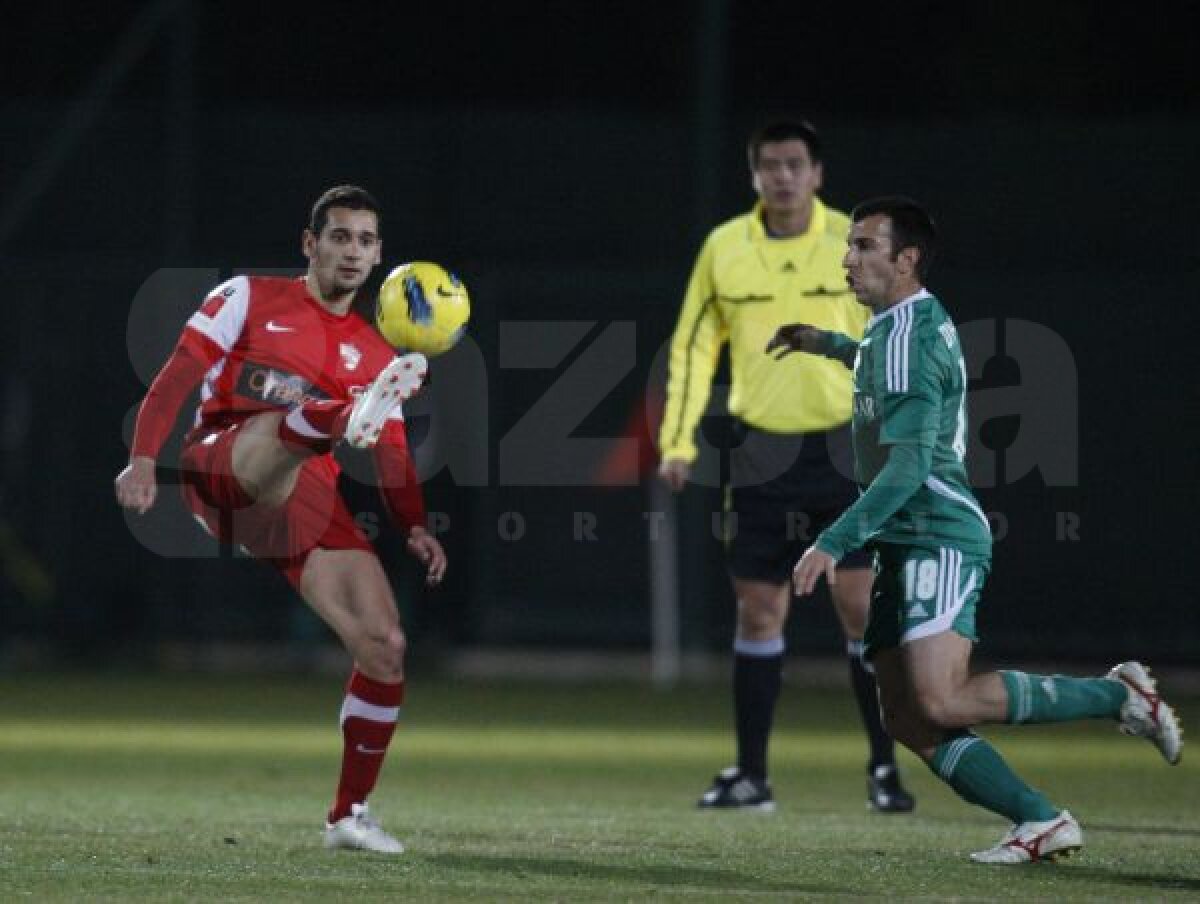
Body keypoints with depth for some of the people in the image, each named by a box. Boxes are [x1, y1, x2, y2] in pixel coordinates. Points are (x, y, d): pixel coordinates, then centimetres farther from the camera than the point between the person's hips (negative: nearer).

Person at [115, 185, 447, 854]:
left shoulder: (377, 356, 20)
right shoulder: (249, 298, 9)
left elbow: (394, 457, 16)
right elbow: (177, 378, 1)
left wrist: (416, 528, -4)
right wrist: (142, 459, -15)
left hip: (309, 501, 4)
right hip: (220, 468, -4)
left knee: (385, 648, -8)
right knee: (277, 421, -39)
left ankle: (351, 814, 5)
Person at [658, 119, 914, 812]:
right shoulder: (724, 249, 3)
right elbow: (693, 347, 9)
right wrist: (678, 443, 2)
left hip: (843, 449, -2)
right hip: (763, 452, 2)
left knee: (862, 606, -6)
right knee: (759, 611, 4)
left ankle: (885, 768, 3)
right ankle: (751, 774, 11)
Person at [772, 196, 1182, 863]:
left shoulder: (904, 337, -14)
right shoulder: (924, 321, 17)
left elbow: (908, 466, -23)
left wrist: (833, 544, -25)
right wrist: (831, 345, 43)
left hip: (939, 540, -10)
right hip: (907, 549, 10)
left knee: (940, 703, -24)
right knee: (910, 723, 1)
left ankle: (1118, 695, -11)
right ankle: (1043, 822, 0)